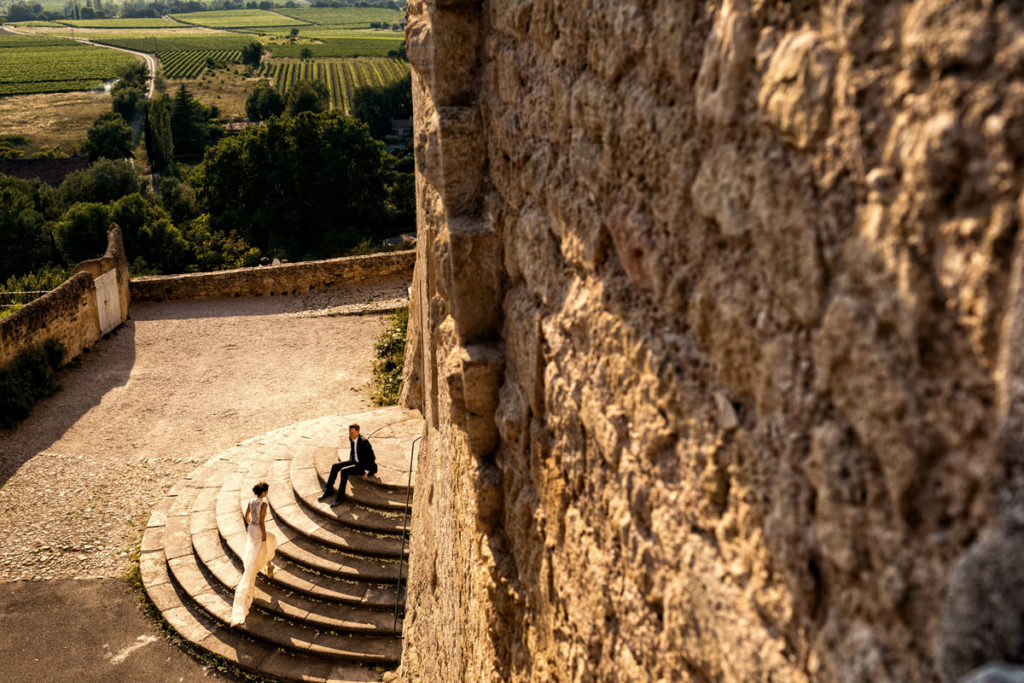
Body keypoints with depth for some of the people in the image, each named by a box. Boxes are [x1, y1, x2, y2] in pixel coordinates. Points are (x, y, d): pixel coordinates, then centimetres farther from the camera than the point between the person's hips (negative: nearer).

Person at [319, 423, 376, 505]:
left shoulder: (364, 441, -24)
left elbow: (371, 457, -21)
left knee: (344, 471, -27)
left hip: (365, 465, -8)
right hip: (355, 462, 9)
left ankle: (340, 497, -19)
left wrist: (366, 472, -19)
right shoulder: (351, 439, 0)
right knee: (335, 466, -6)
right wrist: (350, 462, 10)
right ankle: (328, 490, 3)